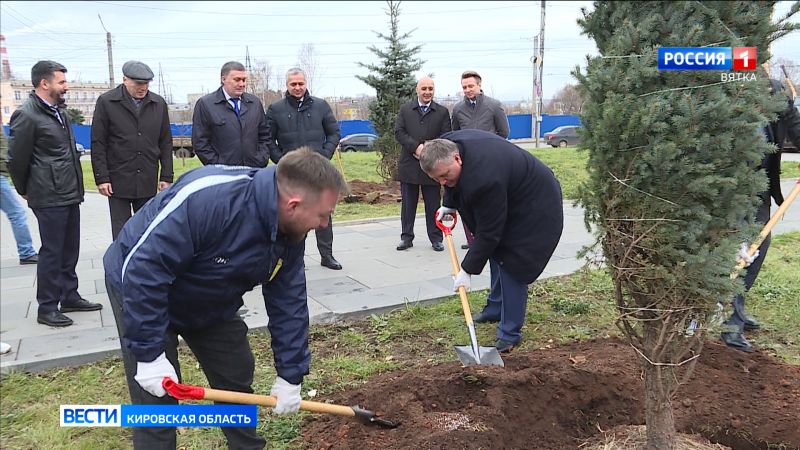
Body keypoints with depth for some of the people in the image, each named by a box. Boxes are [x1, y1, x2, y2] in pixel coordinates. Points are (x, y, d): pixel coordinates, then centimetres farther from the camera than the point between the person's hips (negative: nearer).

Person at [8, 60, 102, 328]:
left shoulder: (59, 111, 13)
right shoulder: (27, 115, -13)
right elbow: (16, 159, -8)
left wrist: (75, 185, 16)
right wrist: (26, 191, 3)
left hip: (70, 193, 8)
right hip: (49, 197, -8)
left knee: (69, 249, 15)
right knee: (52, 251, 0)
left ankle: (69, 296, 27)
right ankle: (47, 308, 10)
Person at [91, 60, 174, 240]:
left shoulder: (159, 103, 6)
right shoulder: (106, 102, -2)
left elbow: (166, 143, 9)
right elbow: (98, 144, -2)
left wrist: (166, 176, 4)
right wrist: (102, 177, -7)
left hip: (148, 181, 3)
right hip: (118, 180, -2)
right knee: (121, 234, 3)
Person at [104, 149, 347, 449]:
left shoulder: (291, 232, -15)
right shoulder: (206, 197, -40)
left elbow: (289, 303, -6)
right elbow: (142, 267, -37)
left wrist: (290, 375, -2)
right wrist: (149, 353, -31)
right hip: (140, 286, -6)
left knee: (237, 377, 10)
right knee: (157, 402, -6)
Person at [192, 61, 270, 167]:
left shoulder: (255, 102, 13)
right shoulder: (205, 104, 1)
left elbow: (264, 136, 17)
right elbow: (199, 142, -2)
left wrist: (261, 162, 4)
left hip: (254, 171, 3)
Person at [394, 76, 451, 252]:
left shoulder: (442, 112, 6)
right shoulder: (405, 109, 8)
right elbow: (399, 132, -2)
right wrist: (416, 147, -15)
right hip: (409, 165, 1)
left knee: (433, 205, 6)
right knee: (408, 204, 8)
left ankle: (436, 238, 15)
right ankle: (406, 237, 17)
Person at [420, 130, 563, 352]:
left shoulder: (484, 179, -41)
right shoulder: (446, 145, -16)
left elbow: (488, 232, -31)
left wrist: (467, 269, -24)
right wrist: (449, 205, 7)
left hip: (534, 207, -9)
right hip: (508, 197, 10)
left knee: (511, 263, -12)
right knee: (497, 253, 17)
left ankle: (509, 333, -2)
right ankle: (495, 309, 33)